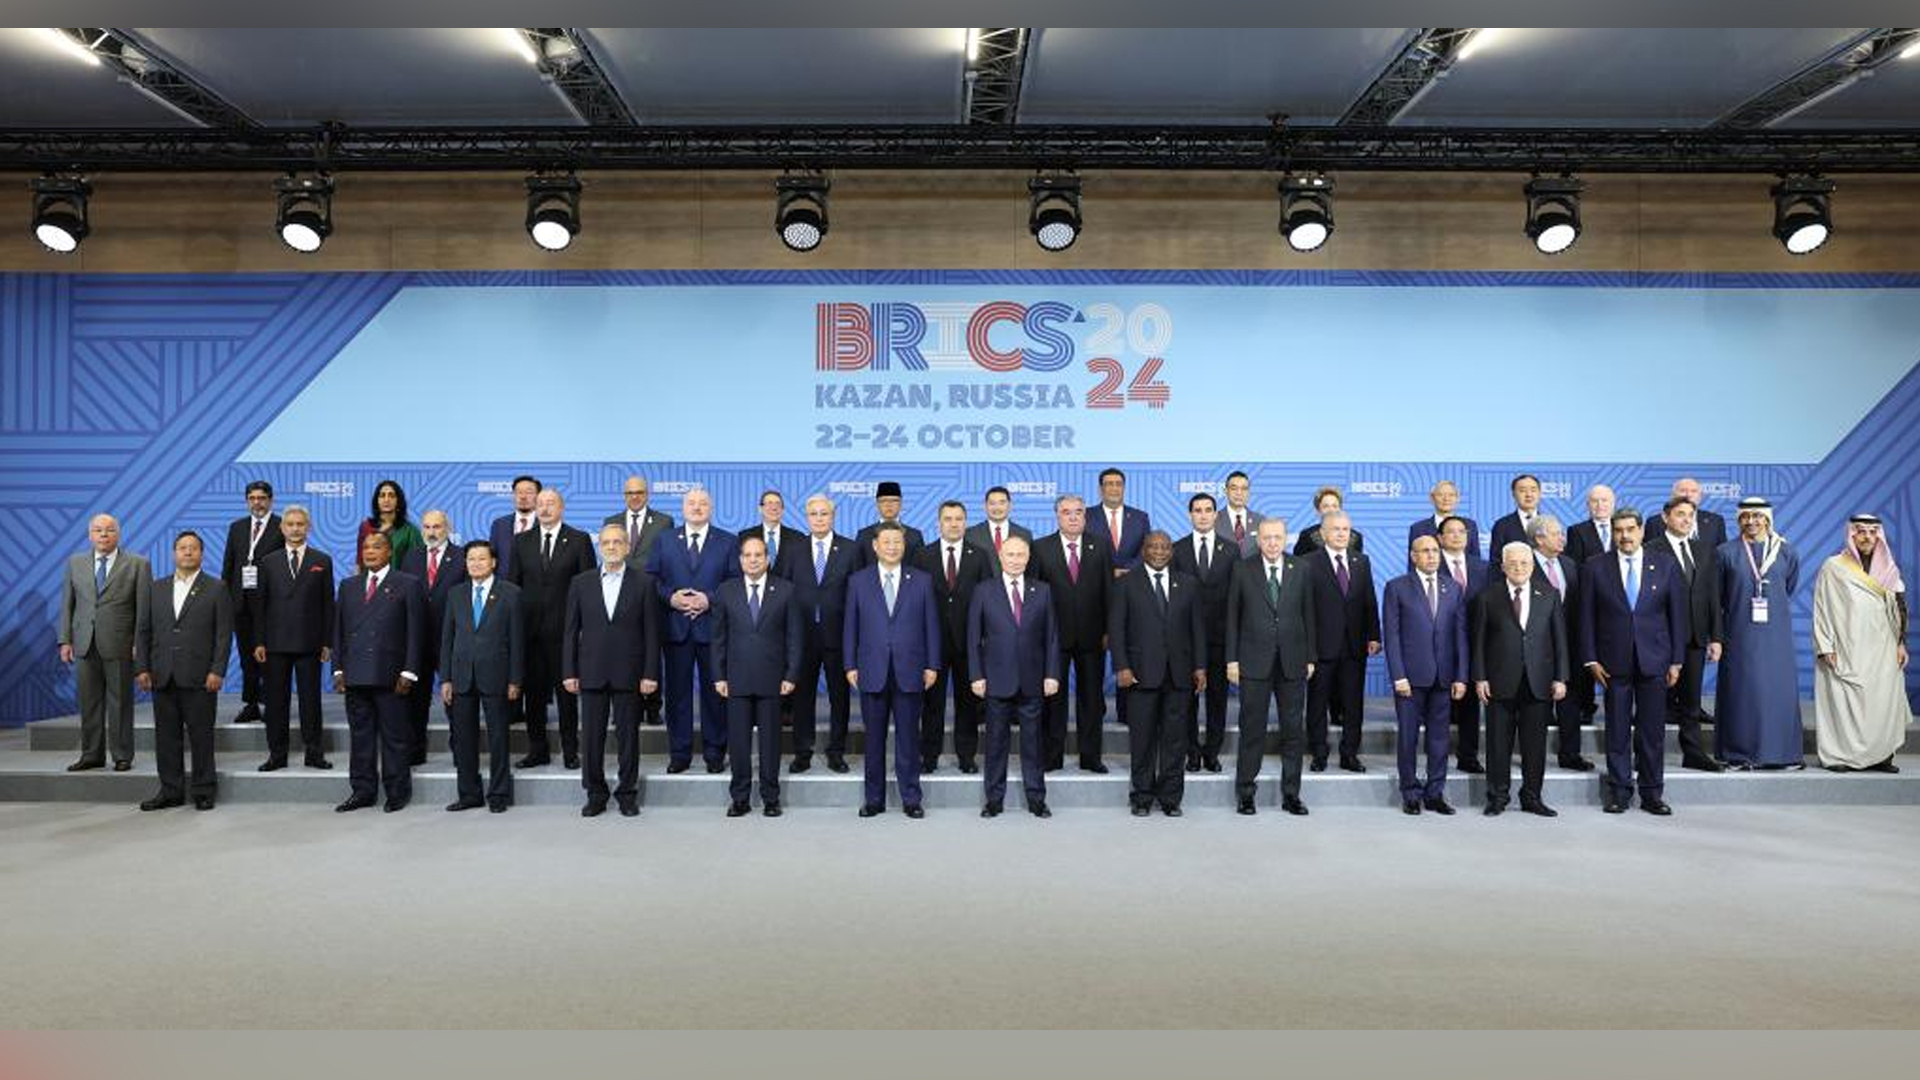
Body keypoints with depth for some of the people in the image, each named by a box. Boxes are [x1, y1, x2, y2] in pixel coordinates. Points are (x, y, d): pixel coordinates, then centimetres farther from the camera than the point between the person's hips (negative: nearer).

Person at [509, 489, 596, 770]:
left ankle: (570, 751, 11)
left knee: (566, 691, 2)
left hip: (565, 628, -3)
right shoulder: (521, 541, 10)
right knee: (533, 691, 7)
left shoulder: (579, 540, 1)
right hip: (529, 627, 3)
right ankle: (537, 750, 18)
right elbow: (512, 583, 10)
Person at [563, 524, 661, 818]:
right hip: (592, 673, 2)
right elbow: (570, 631, 7)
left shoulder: (643, 583, 1)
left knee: (628, 736, 4)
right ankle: (596, 794, 17)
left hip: (628, 673, -1)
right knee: (593, 736, 5)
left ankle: (627, 794, 16)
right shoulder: (581, 583, 7)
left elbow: (651, 632, -1)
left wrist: (650, 673, -6)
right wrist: (569, 672, 1)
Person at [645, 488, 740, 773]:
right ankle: (679, 753, 13)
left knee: (715, 691, 4)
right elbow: (651, 579, 6)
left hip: (713, 628, -1)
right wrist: (670, 597, -11)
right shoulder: (665, 541, 11)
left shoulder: (728, 542, 6)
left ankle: (714, 752, 14)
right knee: (677, 691, 5)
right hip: (676, 627, 1)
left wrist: (709, 600, -13)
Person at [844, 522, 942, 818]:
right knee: (874, 739, 6)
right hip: (872, 672, 0)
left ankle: (911, 799, 13)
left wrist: (932, 665, 1)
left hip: (909, 672, 0)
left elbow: (931, 625, 6)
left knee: (908, 738, 4)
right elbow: (851, 627, 7)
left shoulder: (921, 581, 6)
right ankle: (874, 799, 16)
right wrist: (850, 665, 1)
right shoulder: (858, 581, 7)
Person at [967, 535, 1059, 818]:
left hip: (1032, 682, 1)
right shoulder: (983, 592, 2)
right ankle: (994, 798, 15)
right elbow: (974, 638, 2)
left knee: (1032, 741, 6)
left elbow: (1051, 636, 6)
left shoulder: (1042, 592, 6)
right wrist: (977, 676, -5)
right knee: (996, 741, 6)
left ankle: (1036, 798, 16)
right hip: (997, 681, -1)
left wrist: (1052, 674, -1)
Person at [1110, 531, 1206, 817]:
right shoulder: (1126, 584, 4)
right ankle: (1142, 797, 13)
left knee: (1175, 737, 4)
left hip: (1179, 673, 2)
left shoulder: (1188, 584, 12)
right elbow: (1115, 628, 0)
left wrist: (1200, 666, 4)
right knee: (1142, 737, 2)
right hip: (1143, 672, -2)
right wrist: (1121, 667, -9)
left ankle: (1170, 798, 13)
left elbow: (1198, 627, 11)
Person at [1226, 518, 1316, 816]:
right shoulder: (1243, 570, 1)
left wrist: (1310, 657, 4)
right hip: (1254, 662, -2)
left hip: (1292, 662, 2)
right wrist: (1232, 659, -2)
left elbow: (1308, 614, 7)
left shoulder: (1300, 569, 6)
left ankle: (1291, 794, 17)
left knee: (1294, 730, 6)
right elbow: (1233, 616, 2)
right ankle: (1245, 793, 12)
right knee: (1252, 729, 2)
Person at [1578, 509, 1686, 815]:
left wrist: (1676, 660, 0)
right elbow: (1587, 617, 2)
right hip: (1614, 661, -1)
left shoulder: (1665, 565, 5)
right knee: (1617, 731, 4)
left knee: (1652, 730, 4)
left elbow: (1677, 614, 5)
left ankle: (1652, 794, 14)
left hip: (1654, 660, 1)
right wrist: (1591, 659, -4)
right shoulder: (1595, 568, 3)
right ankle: (1618, 792, 13)